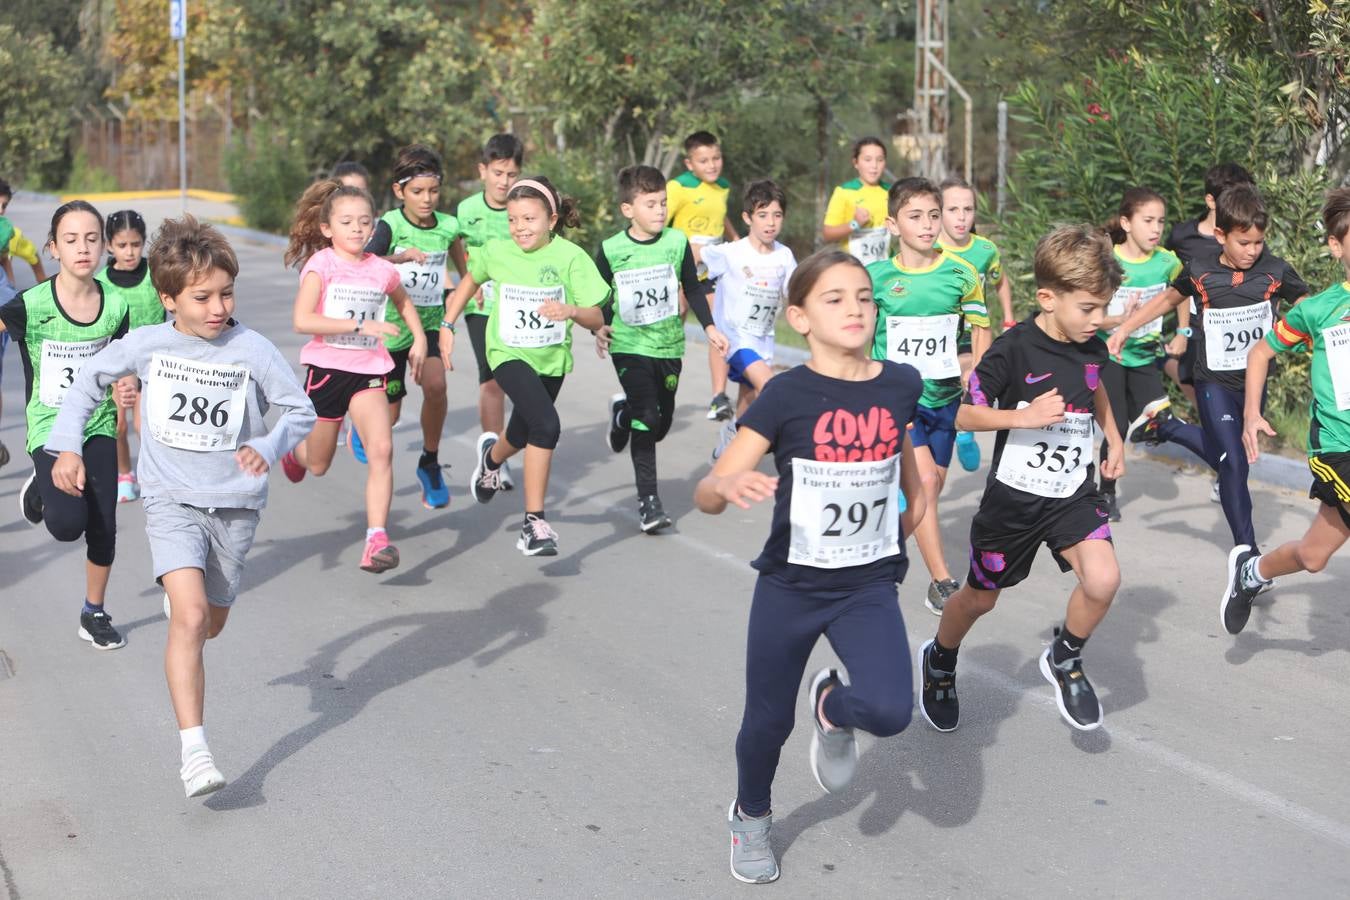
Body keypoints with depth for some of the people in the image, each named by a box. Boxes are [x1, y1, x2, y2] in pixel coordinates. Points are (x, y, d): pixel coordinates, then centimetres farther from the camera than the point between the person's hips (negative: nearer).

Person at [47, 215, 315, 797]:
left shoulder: (253, 350, -10)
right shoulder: (146, 345, -6)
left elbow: (302, 411, -1)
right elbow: (90, 380, 11)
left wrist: (268, 447, -19)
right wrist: (67, 446, 3)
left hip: (235, 504, 2)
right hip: (172, 501, -2)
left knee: (210, 624, 18)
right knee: (189, 617, -22)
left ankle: (179, 589, 57)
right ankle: (193, 751, -21)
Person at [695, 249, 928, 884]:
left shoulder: (900, 385, -5)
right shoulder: (787, 395, -14)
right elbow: (706, 496, -19)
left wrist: (914, 499, 17)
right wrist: (728, 485, -39)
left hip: (869, 587, 1)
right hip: (789, 587, -1)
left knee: (889, 712, -21)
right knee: (767, 722, 13)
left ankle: (834, 706, 16)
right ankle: (750, 818, 45)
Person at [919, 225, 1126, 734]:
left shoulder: (1092, 348, -3)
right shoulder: (1014, 349, -19)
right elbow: (965, 415, -15)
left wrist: (1114, 440, 14)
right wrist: (1024, 416, -28)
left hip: (1073, 493, 3)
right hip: (1014, 496, -3)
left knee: (1103, 579, -21)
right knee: (981, 596, 15)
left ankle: (1064, 661, 7)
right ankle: (939, 662, 46)